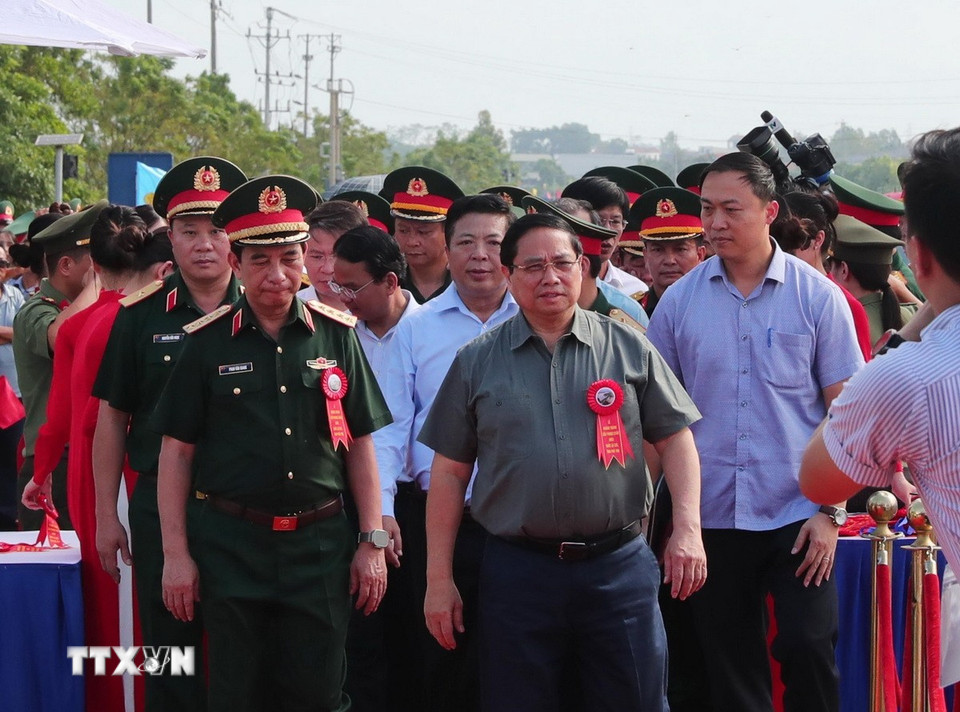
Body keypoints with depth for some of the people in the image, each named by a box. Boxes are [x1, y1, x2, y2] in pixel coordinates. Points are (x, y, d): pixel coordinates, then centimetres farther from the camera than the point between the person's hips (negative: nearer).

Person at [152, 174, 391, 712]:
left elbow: (360, 444, 7)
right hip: (231, 544, -1)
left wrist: (372, 541, 3)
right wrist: (175, 553, -3)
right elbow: (177, 451, 1)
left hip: (320, 544, 1)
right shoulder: (207, 342, -1)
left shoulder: (336, 335, 3)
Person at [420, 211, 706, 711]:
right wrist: (439, 580, 3)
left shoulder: (629, 348, 6)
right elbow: (449, 473, 6)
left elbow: (675, 439, 7)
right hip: (517, 571, 0)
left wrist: (687, 528, -6)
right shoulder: (476, 363, 6)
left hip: (618, 566, 0)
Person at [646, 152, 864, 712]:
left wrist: (831, 511, -8)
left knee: (809, 651, -7)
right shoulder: (679, 301, 3)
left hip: (798, 518, -2)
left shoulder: (816, 296, -2)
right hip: (710, 519, 2)